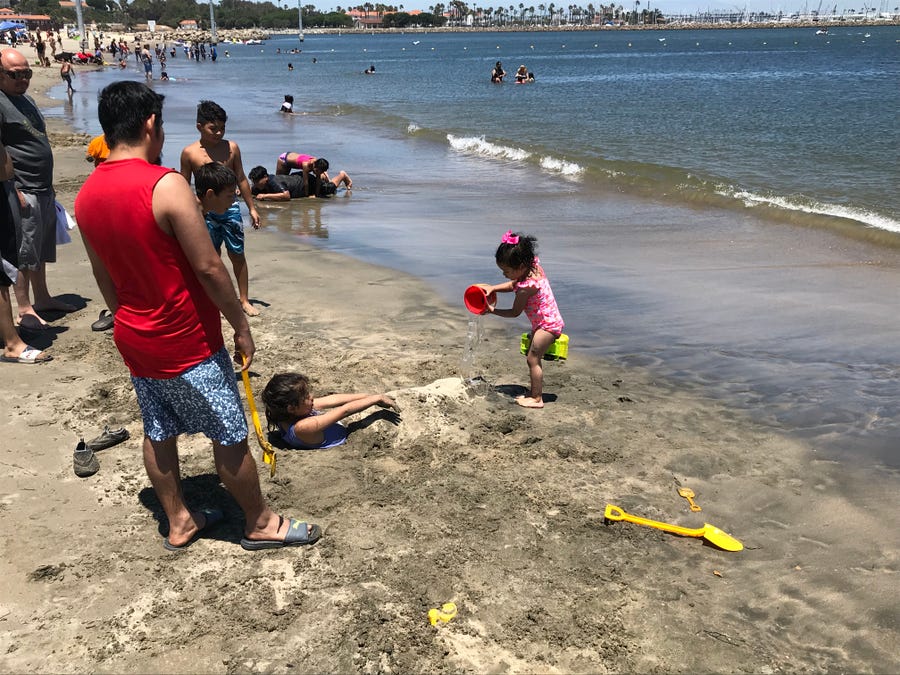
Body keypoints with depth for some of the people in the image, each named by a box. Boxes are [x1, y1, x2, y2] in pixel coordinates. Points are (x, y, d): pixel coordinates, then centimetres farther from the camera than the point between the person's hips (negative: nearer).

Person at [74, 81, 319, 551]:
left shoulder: (86, 195, 1)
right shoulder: (166, 185, -22)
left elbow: (103, 276, 11)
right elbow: (208, 268, -21)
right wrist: (241, 326, -11)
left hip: (134, 340, 8)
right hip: (188, 344, -8)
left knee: (158, 434, 19)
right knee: (230, 437, 7)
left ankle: (178, 523, 35)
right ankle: (260, 524, 23)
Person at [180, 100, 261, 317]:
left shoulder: (231, 148, 0)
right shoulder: (189, 153, -5)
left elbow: (241, 179, 8)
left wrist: (252, 208, 9)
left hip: (231, 208, 1)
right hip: (206, 212, -1)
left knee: (238, 256, 7)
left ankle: (244, 300, 18)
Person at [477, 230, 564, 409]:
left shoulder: (527, 287, -29)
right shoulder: (534, 266, -3)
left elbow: (514, 312, -15)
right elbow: (513, 285, 12)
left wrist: (493, 310, -5)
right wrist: (492, 288, -1)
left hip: (547, 324, -10)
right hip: (546, 321, 10)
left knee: (533, 359, -5)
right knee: (532, 357, 16)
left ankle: (537, 399, 2)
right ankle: (535, 392, 25)